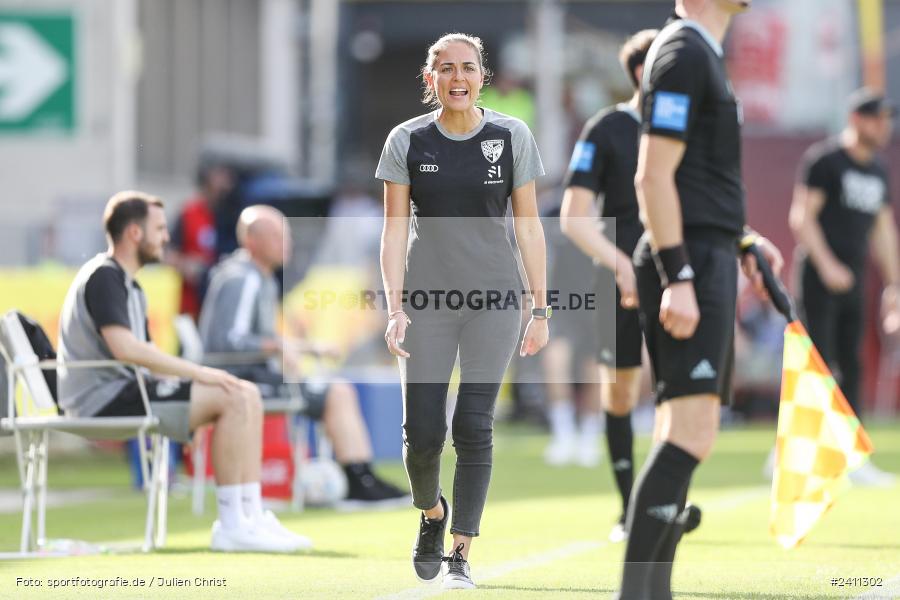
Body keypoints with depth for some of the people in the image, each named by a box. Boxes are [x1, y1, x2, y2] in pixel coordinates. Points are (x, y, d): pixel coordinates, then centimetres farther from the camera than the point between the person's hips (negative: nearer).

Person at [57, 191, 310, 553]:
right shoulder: (103, 277, -10)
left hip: (126, 389, 10)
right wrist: (196, 372, -21)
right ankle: (231, 525, -19)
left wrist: (191, 374, 3)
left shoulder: (129, 286, 24)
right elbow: (123, 347, -24)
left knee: (248, 396, 2)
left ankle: (251, 516, -4)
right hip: (104, 398, -10)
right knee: (233, 400, -20)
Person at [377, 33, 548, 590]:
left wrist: (542, 309, 1)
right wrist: (395, 309, -9)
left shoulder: (512, 137, 1)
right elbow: (395, 231, 0)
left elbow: (529, 227, 4)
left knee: (474, 428, -8)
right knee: (422, 434, -4)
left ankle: (461, 555, -1)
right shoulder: (408, 141, 1)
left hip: (494, 299, 0)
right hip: (428, 301, 0)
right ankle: (432, 512, 28)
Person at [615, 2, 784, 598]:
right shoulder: (681, 55, -10)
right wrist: (678, 278, -22)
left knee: (683, 437, 9)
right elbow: (653, 177, -17)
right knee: (692, 434, -19)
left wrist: (742, 241, 23)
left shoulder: (703, 54, 21)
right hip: (690, 265, -11)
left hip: (706, 263, 11)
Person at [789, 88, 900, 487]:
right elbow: (802, 216, -11)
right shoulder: (824, 160, -6)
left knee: (850, 368, 5)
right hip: (820, 277, -7)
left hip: (853, 282, 7)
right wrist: (827, 265, -21)